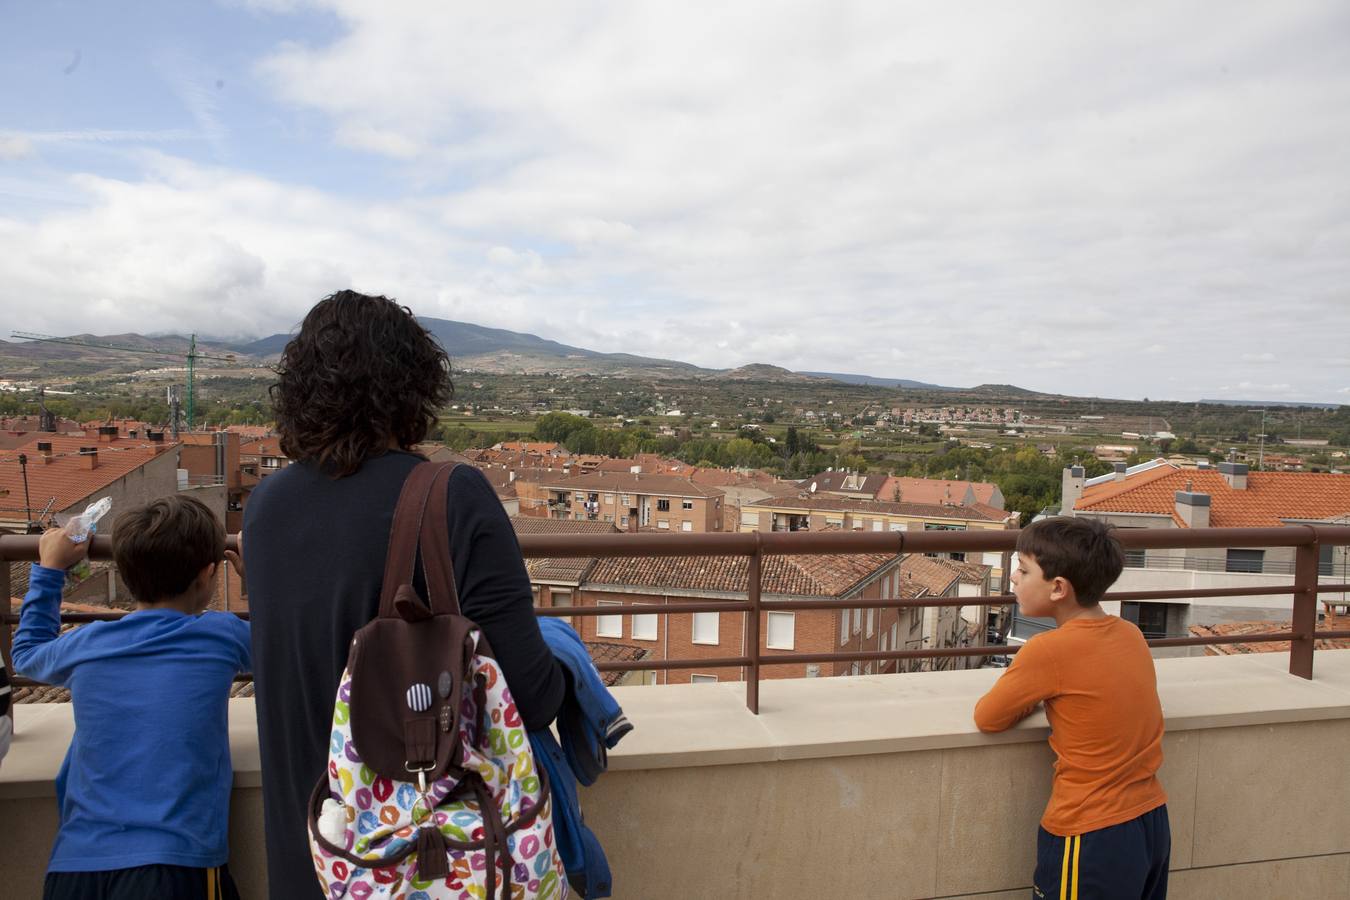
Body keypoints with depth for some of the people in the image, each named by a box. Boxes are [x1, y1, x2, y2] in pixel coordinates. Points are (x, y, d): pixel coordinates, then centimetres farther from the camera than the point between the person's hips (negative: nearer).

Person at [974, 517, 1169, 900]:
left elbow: (986, 717, -11)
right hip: (1153, 820, 7)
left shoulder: (1048, 650, -21)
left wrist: (1026, 696, 5)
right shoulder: (1131, 634, -1)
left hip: (1091, 834, -7)